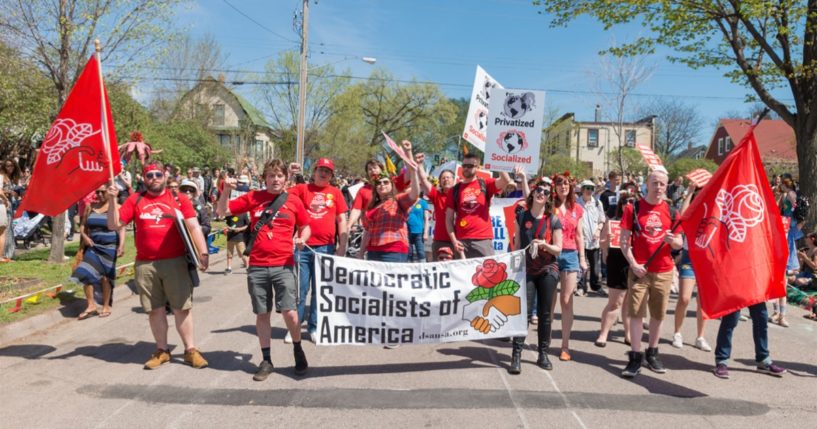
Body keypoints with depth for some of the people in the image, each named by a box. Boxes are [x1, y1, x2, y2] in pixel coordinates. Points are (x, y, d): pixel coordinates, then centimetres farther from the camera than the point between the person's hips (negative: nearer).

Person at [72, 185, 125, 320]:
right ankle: (91, 306, 3)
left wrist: (121, 246, -15)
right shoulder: (90, 207, 9)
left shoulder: (115, 207, -4)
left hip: (109, 247, -4)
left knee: (105, 276, 2)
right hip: (93, 246, 4)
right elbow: (83, 225, 15)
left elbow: (121, 228, -7)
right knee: (86, 274, -9)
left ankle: (106, 307, 16)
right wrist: (84, 236, -5)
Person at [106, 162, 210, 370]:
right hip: (145, 264, 2)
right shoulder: (134, 200, 7)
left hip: (175, 262, -2)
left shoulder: (179, 199, 3)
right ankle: (162, 350, 23)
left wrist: (203, 252, -13)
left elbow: (194, 227, -3)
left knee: (182, 307, 3)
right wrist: (112, 200, -8)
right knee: (155, 309, 10)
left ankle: (190, 349, 13)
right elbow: (114, 225, 5)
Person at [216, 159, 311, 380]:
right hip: (257, 266, 2)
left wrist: (301, 239, -7)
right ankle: (266, 360, 23)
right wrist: (227, 190, -10)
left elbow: (305, 227, 14)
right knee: (262, 314, 8)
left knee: (289, 311, -8)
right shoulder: (253, 197, 5)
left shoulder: (294, 200, 3)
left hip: (283, 265, -1)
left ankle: (298, 350, 19)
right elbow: (222, 212, 6)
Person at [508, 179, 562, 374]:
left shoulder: (553, 220, -1)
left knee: (545, 313, 6)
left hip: (548, 271, 0)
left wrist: (545, 245, -21)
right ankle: (516, 355, -4)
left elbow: (558, 249, -1)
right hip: (526, 270, 0)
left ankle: (543, 354, 18)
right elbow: (517, 244, 10)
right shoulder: (521, 216, 3)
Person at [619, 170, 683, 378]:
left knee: (658, 314, 10)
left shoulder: (671, 211, 7)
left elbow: (680, 244, 10)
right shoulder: (633, 208, -1)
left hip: (664, 271, 3)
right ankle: (635, 358, 1)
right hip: (639, 270, -3)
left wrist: (672, 240, -13)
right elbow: (624, 240, -2)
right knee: (636, 313, -4)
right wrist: (633, 264, -13)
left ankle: (652, 354, 25)